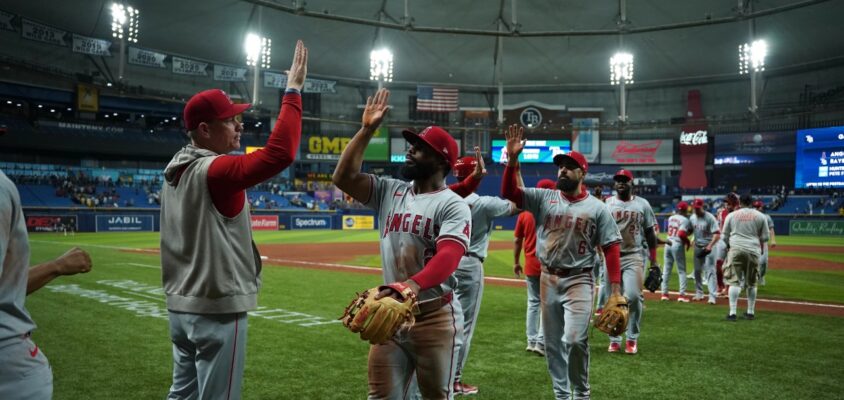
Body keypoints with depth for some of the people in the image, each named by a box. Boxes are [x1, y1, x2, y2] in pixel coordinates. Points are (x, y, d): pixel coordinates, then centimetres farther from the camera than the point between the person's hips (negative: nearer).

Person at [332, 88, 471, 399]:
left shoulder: (453, 205, -10)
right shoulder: (390, 191, 9)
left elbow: (449, 256, -25)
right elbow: (343, 177, 1)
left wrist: (412, 286, -43)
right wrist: (366, 130, -3)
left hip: (435, 315, -5)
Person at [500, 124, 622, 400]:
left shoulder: (597, 208, -2)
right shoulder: (543, 198, 3)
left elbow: (611, 248, -4)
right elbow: (509, 192, -8)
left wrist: (616, 289, -11)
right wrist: (513, 159, -21)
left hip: (579, 281, -3)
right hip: (548, 279, 3)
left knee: (574, 339, -15)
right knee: (552, 343, 10)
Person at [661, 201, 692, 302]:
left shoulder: (670, 218, 10)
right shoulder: (685, 220, -9)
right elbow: (682, 234, -20)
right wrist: (688, 242, -4)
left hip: (668, 244, 6)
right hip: (678, 245, -6)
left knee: (666, 270, 10)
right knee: (681, 271, 3)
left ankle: (664, 293, 11)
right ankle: (682, 295, -1)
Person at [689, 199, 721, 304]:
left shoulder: (709, 217, -17)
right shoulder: (692, 218, 3)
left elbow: (717, 234, -21)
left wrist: (709, 246, -31)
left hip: (709, 247, -7)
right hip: (697, 247, 7)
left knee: (710, 271, -11)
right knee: (697, 271, 12)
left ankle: (712, 296, -11)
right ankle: (699, 294, 24)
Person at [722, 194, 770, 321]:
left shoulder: (731, 215, 5)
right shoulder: (761, 216, 5)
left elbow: (725, 236, 9)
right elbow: (765, 237, 6)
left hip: (736, 249, -1)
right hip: (753, 250, 1)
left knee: (735, 282, -2)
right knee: (751, 283, 13)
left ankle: (732, 313, -9)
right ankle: (751, 312, 20)